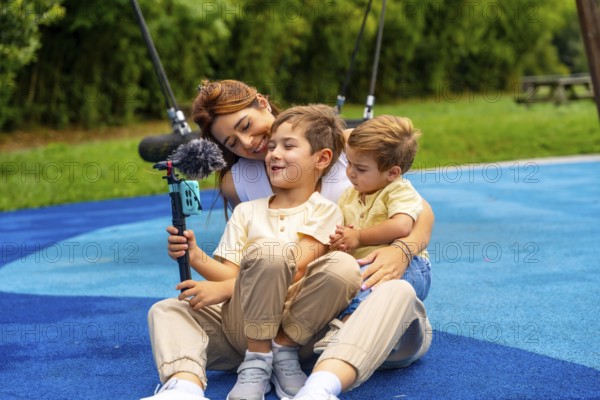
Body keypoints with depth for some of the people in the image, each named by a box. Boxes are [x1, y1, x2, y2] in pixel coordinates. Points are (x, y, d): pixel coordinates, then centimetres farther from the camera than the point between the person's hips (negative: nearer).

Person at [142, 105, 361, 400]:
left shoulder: (323, 211, 4)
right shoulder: (246, 212, 18)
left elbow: (296, 267, -11)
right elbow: (233, 274, 8)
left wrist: (223, 289, -17)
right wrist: (195, 257, -13)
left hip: (295, 319, -4)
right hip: (239, 324, 4)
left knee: (343, 267, -29)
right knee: (166, 310, -16)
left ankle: (283, 349, -14)